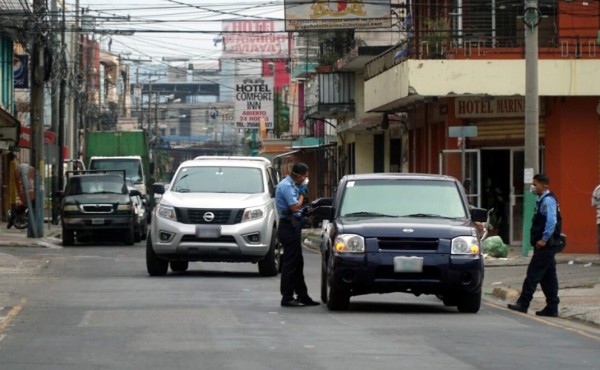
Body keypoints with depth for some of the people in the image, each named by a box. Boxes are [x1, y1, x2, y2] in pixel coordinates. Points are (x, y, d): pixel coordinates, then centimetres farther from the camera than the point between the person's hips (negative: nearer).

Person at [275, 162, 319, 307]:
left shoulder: (292, 185, 16)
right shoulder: (286, 186, -15)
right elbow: (295, 207, -21)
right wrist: (302, 194, -8)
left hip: (293, 226, 10)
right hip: (289, 226, -10)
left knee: (297, 263, 14)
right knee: (290, 263, -7)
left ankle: (302, 295, 20)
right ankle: (287, 298, -5)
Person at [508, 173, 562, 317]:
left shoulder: (548, 200, -14)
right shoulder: (542, 200, 16)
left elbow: (552, 221, -24)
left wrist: (544, 240, -21)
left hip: (545, 245, -10)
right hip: (546, 246, 10)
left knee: (533, 273, -8)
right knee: (548, 276, 10)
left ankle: (523, 304, -8)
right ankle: (552, 308, 12)